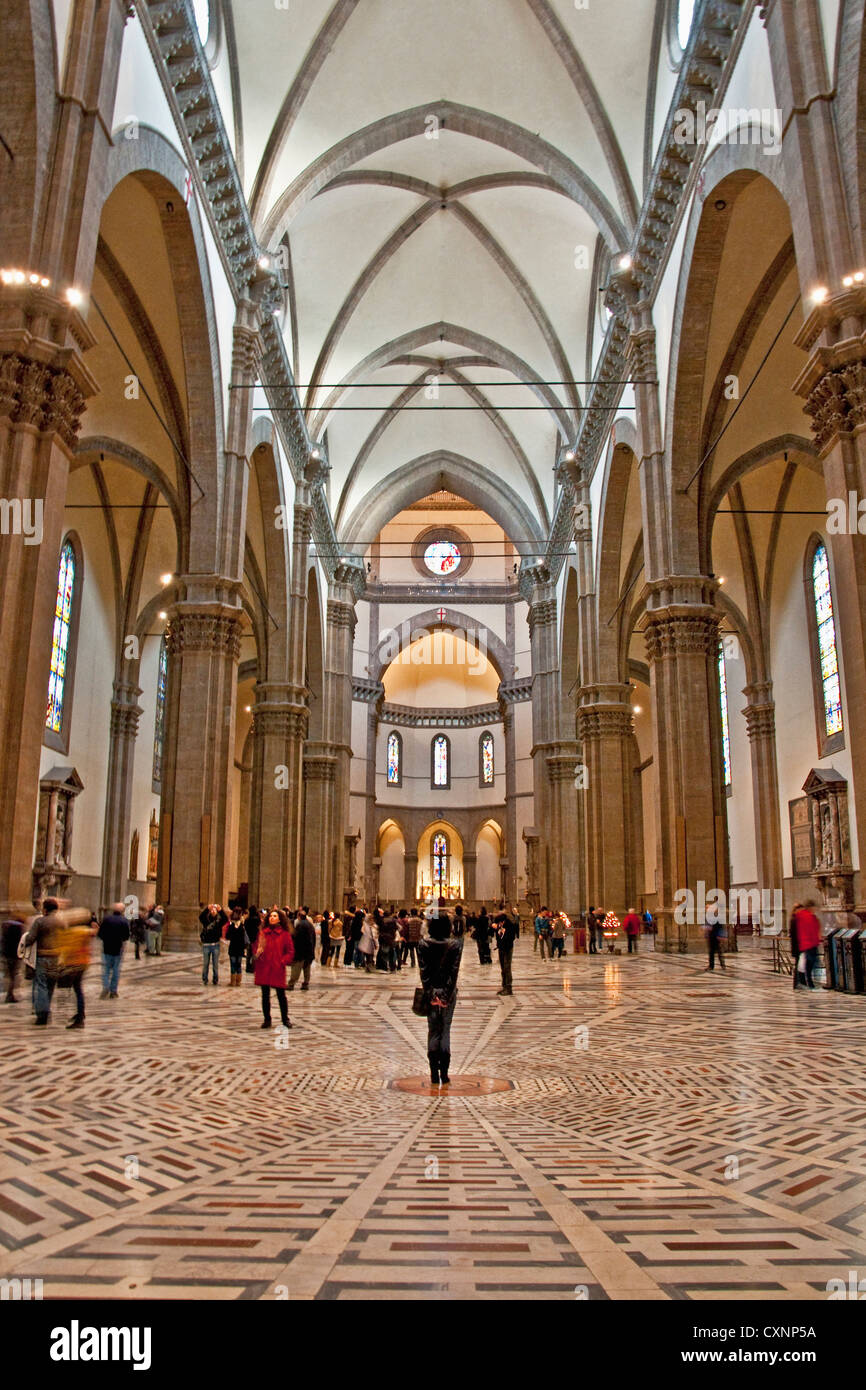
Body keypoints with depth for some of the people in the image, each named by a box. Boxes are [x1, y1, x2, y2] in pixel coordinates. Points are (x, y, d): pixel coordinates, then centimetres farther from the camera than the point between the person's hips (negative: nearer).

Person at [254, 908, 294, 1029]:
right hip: (264, 969, 2)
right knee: (265, 995, 9)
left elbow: (290, 952, 3)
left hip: (278, 969, -2)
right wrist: (257, 954, -11)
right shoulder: (262, 933, 5)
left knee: (281, 995, 2)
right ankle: (267, 1019, 21)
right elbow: (256, 948, 10)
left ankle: (285, 1019, 16)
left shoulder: (285, 934, 0)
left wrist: (283, 961, -10)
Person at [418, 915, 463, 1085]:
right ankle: (444, 1073, 7)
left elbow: (423, 971, -7)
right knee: (445, 1030, 8)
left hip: (431, 992, 0)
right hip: (448, 992, 0)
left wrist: (430, 993, -6)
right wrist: (447, 994, -9)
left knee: (433, 1031, 8)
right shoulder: (455, 944, -7)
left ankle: (434, 1074, 7)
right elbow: (454, 970, -10)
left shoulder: (424, 945, -4)